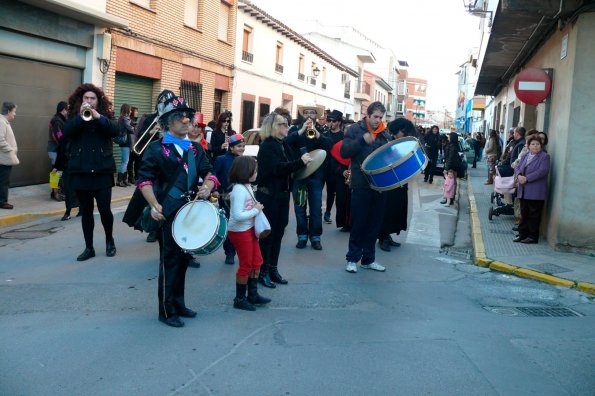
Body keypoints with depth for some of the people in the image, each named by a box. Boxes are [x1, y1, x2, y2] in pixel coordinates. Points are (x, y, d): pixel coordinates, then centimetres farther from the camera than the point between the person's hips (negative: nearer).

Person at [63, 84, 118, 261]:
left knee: (105, 209, -5)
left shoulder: (105, 115, 6)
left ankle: (109, 240, 19)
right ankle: (89, 248, 16)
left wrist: (98, 117, -24)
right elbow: (66, 133, -10)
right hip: (80, 171, 2)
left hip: (102, 170, -1)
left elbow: (114, 131, -12)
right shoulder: (74, 116, 8)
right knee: (85, 211, 7)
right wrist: (80, 117, -22)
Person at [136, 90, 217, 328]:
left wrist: (207, 187, -14)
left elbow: (209, 172, 8)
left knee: (183, 258, 15)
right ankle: (167, 310, 12)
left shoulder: (195, 148, 12)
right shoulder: (156, 148, -4)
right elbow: (144, 179, -8)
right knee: (170, 260, 0)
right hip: (168, 213, -6)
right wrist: (154, 205, -20)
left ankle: (178, 303, 29)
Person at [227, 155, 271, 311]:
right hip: (239, 232, -9)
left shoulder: (247, 186, 5)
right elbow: (237, 215, -29)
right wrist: (256, 210, -20)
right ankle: (240, 299, 18)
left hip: (249, 229, 9)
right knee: (246, 265, 3)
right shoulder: (239, 190, -24)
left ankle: (253, 294, 30)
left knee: (256, 262, 16)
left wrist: (257, 208, -1)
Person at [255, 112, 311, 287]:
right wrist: (300, 162, -29)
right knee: (267, 234, 0)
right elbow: (277, 168, -26)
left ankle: (273, 269, 24)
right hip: (268, 196, -8)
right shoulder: (267, 146, -13)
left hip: (282, 194, 8)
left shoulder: (284, 144, 11)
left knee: (278, 233, 13)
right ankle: (262, 272, 10)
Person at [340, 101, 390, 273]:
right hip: (361, 185, -5)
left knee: (375, 223, 10)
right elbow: (344, 152, -13)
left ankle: (368, 259, 21)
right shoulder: (356, 129, -3)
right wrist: (362, 140, -24)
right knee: (359, 222, 0)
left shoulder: (385, 134, 11)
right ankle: (352, 258, 12)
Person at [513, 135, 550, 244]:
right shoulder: (525, 156, 15)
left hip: (536, 193, -6)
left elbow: (542, 171, -18)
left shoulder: (544, 156, -6)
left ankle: (533, 236, 8)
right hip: (523, 191, 6)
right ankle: (522, 234, 20)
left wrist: (527, 178, -20)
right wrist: (519, 176, -11)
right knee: (524, 214, 12)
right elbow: (517, 168, 12)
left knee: (534, 215, 1)